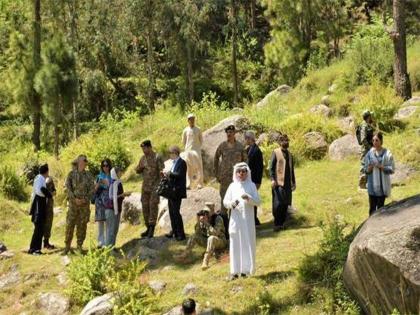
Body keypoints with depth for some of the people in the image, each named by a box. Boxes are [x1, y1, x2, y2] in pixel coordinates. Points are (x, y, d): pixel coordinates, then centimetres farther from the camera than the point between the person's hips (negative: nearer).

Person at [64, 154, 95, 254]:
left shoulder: (89, 175, 7)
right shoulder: (71, 174, 2)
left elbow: (92, 189, 2)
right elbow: (68, 188, -5)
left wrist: (85, 199, -13)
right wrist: (75, 199, -16)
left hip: (85, 203, 2)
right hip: (73, 203, -2)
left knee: (82, 225, 3)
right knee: (70, 224, -3)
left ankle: (79, 246, 10)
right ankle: (67, 245, 5)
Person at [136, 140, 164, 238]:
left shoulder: (157, 157, -7)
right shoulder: (143, 158, 11)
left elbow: (162, 171, -10)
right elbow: (137, 171, 18)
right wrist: (140, 168, -5)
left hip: (155, 186, -6)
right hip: (145, 186, 6)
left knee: (153, 206, -10)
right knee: (145, 206, 7)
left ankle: (152, 229, -10)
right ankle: (148, 228, 15)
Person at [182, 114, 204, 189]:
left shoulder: (198, 130, 5)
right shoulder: (186, 130, 5)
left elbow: (201, 140, 12)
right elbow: (183, 141, 13)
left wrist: (198, 148, 5)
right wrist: (186, 149, 9)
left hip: (197, 151, 0)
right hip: (188, 151, 0)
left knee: (199, 167, -4)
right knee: (188, 168, -1)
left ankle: (200, 184, 0)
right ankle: (188, 184, 0)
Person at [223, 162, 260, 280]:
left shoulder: (251, 185, 3)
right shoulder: (232, 186, 6)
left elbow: (258, 201, -2)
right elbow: (225, 201, 5)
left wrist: (249, 198, -21)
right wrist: (232, 203, -17)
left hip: (247, 220, -1)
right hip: (235, 220, 1)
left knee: (247, 244, 1)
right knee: (235, 244, 1)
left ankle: (245, 270, 7)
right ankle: (235, 271, 3)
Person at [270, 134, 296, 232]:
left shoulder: (289, 154, 16)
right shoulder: (276, 152, -2)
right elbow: (271, 167, -6)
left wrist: (293, 182, 19)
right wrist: (272, 179, -17)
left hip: (287, 183, 6)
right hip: (278, 182, -6)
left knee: (285, 204, 5)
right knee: (278, 204, -9)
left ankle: (282, 223, 13)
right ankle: (277, 224, -3)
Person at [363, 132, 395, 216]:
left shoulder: (387, 153, -6)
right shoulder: (369, 153, 0)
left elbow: (392, 169, -6)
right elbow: (366, 170, 4)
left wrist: (381, 167, -20)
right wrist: (369, 168, -18)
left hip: (383, 185, -1)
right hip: (372, 185, 1)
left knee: (380, 207, 7)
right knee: (372, 208, 0)